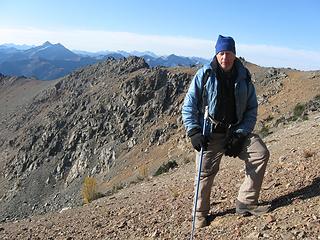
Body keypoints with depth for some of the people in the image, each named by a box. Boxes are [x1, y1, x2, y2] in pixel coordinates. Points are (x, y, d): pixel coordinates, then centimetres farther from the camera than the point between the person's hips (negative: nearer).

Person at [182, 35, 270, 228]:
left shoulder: (244, 77, 2)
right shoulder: (204, 75, -6)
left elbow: (252, 109, 4)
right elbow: (189, 106, -5)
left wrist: (240, 134, -8)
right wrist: (194, 133, -16)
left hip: (237, 131, 3)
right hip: (210, 134, -3)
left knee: (261, 153, -13)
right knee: (206, 172, -2)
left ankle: (246, 202, 1)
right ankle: (201, 213, 23)